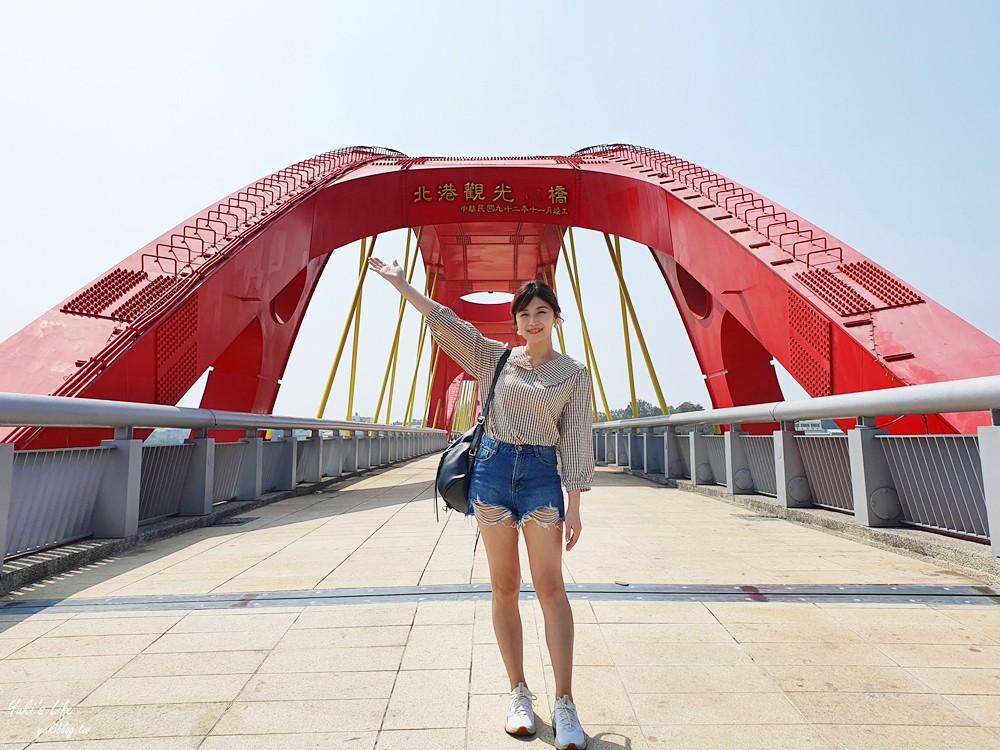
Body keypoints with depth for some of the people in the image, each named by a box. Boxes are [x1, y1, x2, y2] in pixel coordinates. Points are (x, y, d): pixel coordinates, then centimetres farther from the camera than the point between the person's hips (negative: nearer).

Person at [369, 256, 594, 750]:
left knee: (550, 588, -4)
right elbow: (445, 323, 6)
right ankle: (519, 695, 22)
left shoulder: (574, 373, 4)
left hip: (541, 475, -1)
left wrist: (574, 505, -3)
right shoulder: (496, 358, 8)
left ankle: (564, 704, 9)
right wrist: (401, 283, 2)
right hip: (493, 469, 2)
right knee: (504, 588, 8)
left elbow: (574, 442, 1)